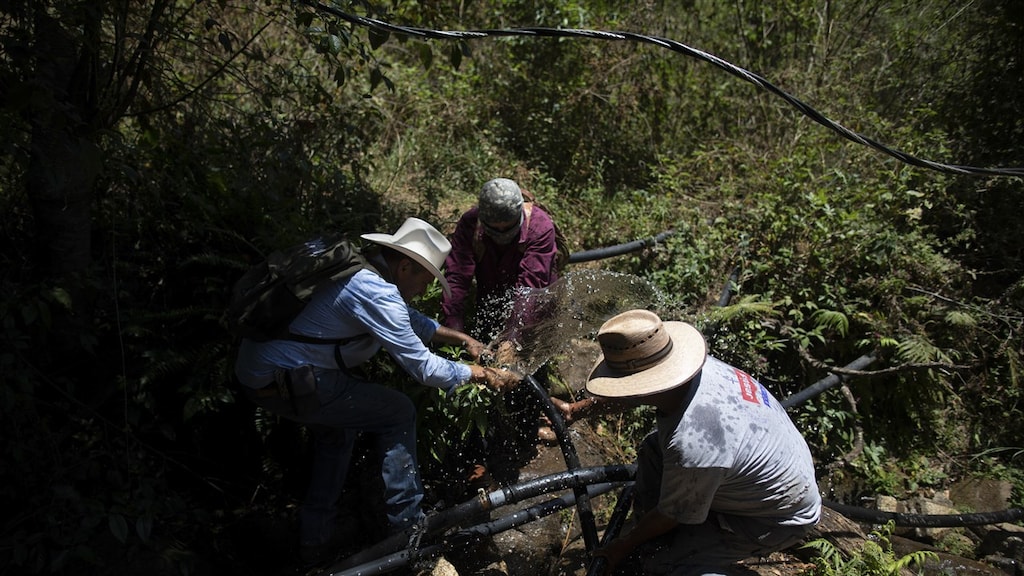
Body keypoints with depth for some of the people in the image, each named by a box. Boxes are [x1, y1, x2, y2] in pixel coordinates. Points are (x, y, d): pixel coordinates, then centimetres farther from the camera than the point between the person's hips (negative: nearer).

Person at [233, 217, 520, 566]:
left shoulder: (365, 272, 9)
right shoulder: (375, 293, -22)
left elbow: (409, 320, 24)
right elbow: (422, 367, -19)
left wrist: (462, 338, 23)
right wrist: (484, 375, -7)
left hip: (257, 365, 10)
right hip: (284, 381, -10)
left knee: (339, 427, 30)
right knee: (398, 413, -1)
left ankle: (314, 543, 36)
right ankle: (407, 525, 13)